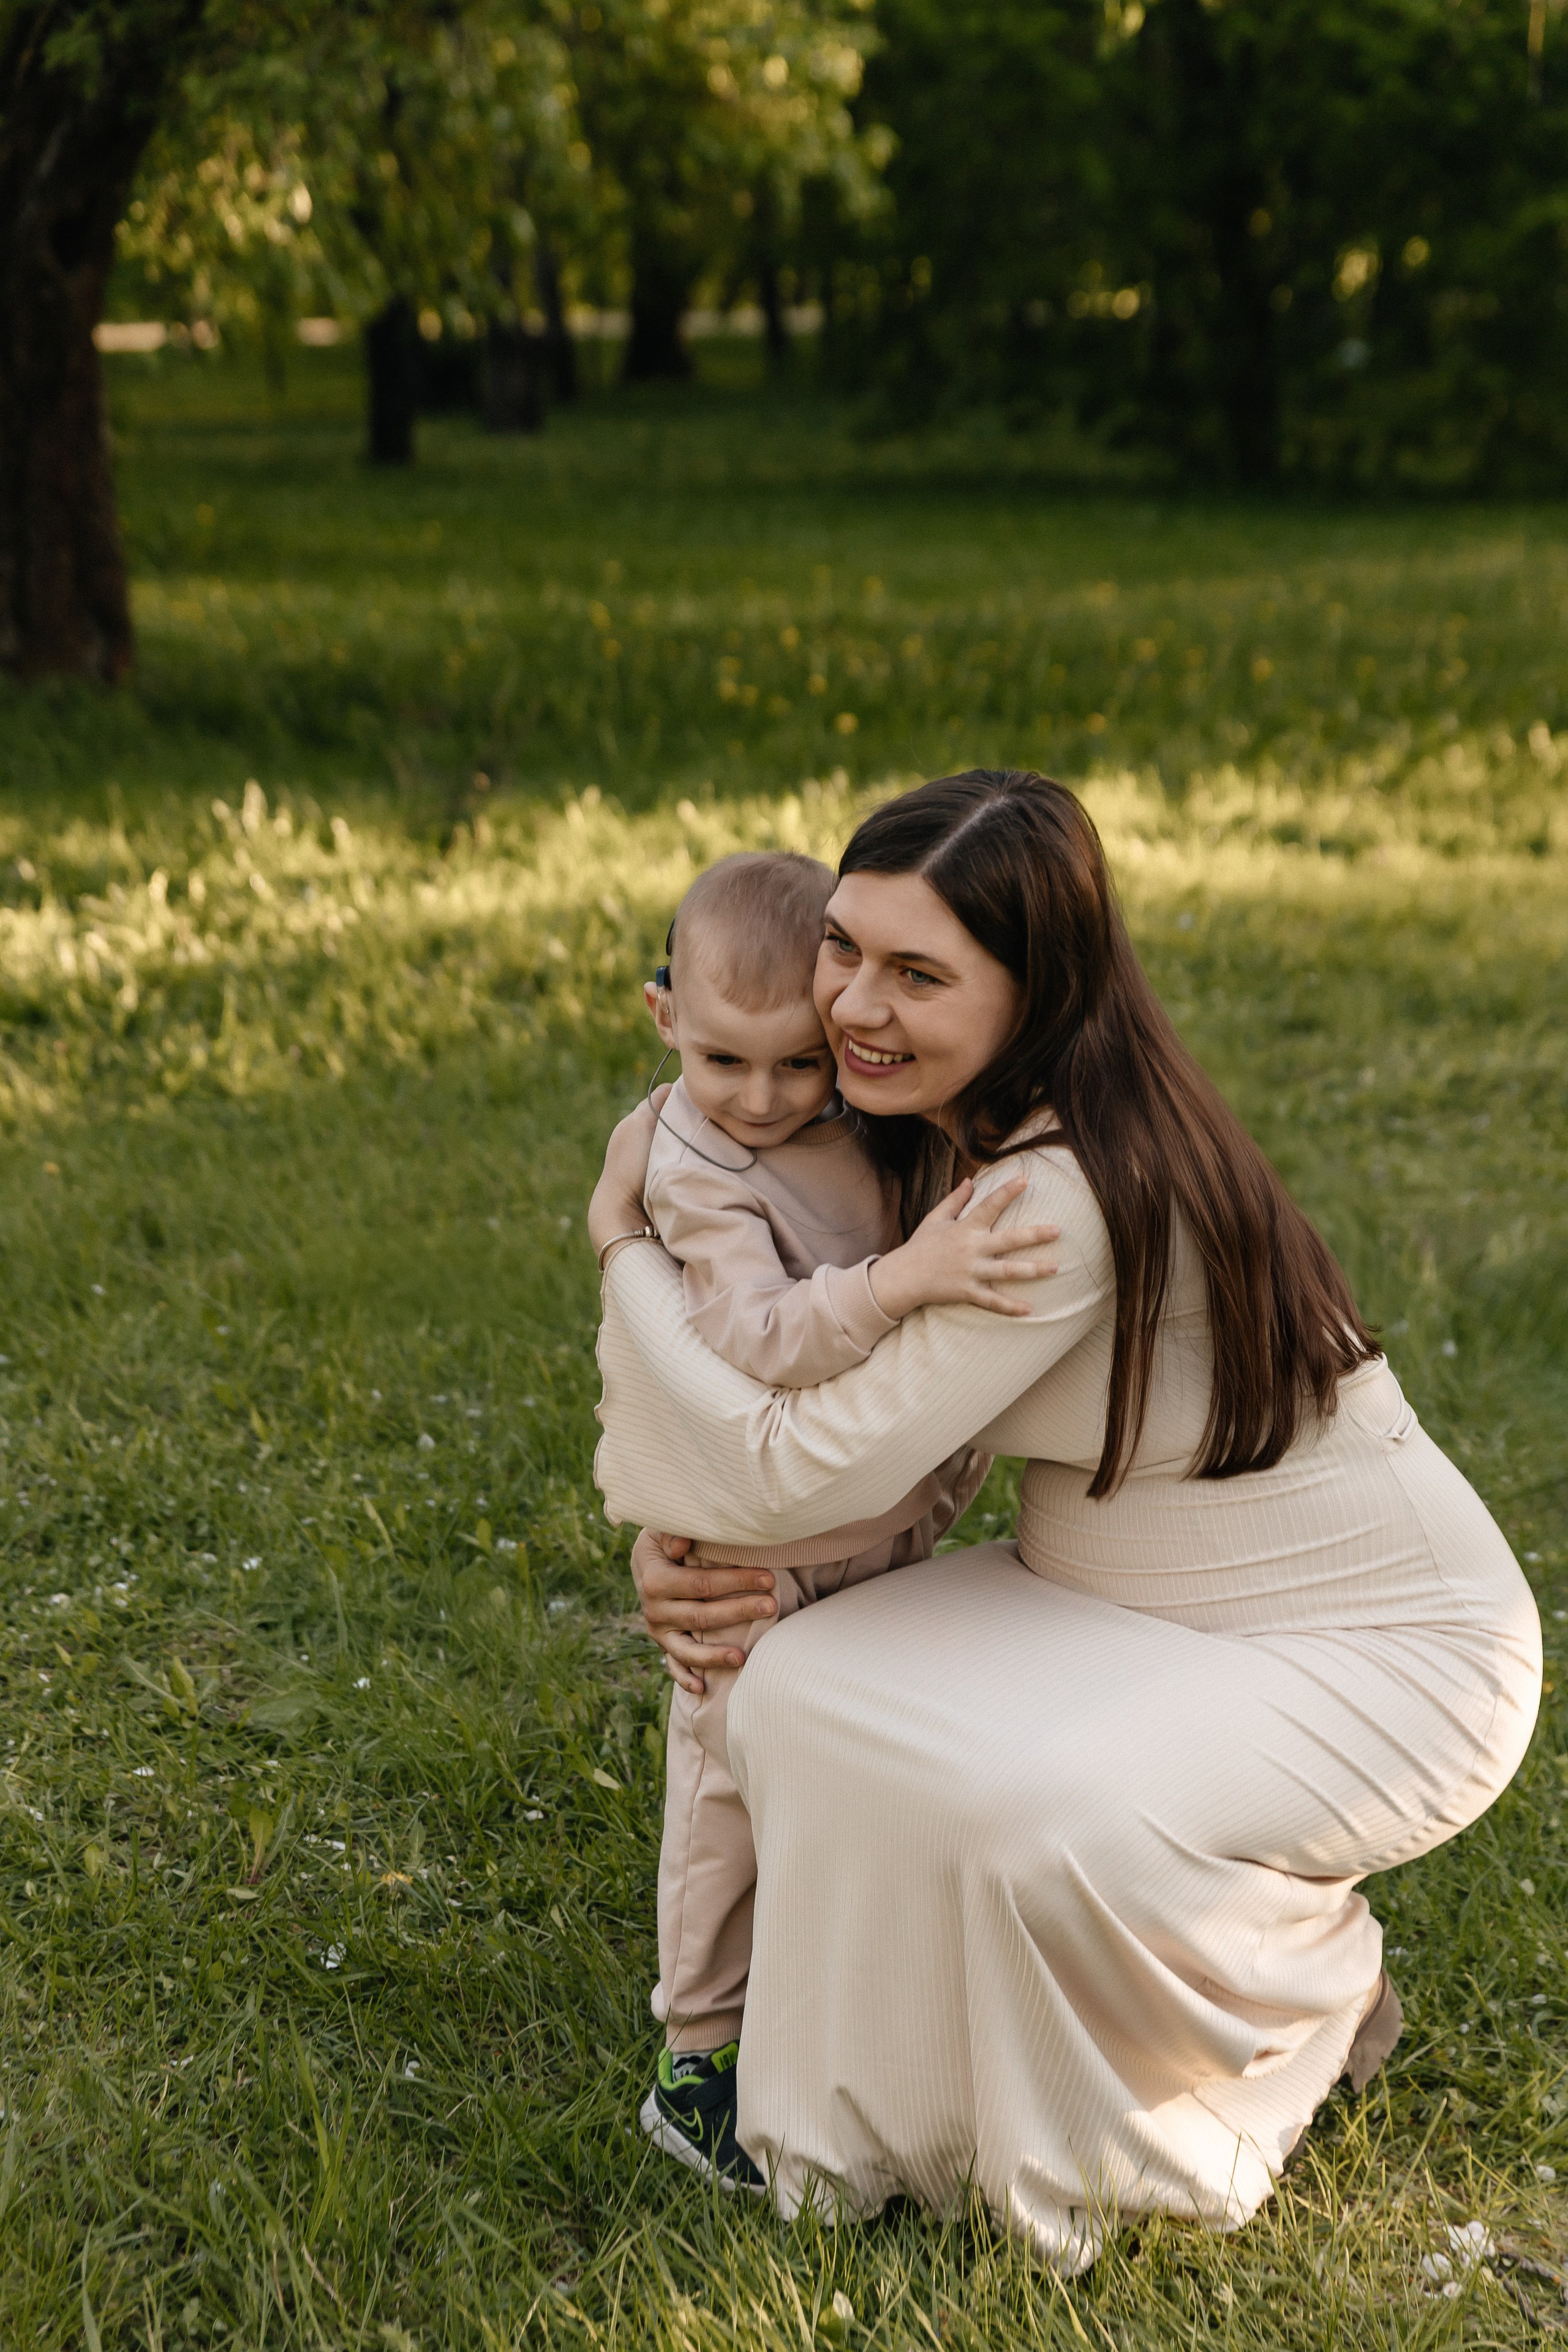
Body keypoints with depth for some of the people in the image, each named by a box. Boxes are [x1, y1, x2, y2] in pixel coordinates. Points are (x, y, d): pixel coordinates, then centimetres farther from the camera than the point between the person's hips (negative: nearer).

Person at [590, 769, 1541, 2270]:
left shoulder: (1069, 1199, -32)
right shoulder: (956, 1133, -3)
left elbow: (804, 1472, -29)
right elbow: (857, 1385, 10)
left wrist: (620, 1237, -15)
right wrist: (676, 1542, -9)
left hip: (1384, 1651, -8)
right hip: (1136, 1600, 8)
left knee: (1053, 1817, -33)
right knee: (809, 1688, -15)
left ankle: (1307, 1998, 2)